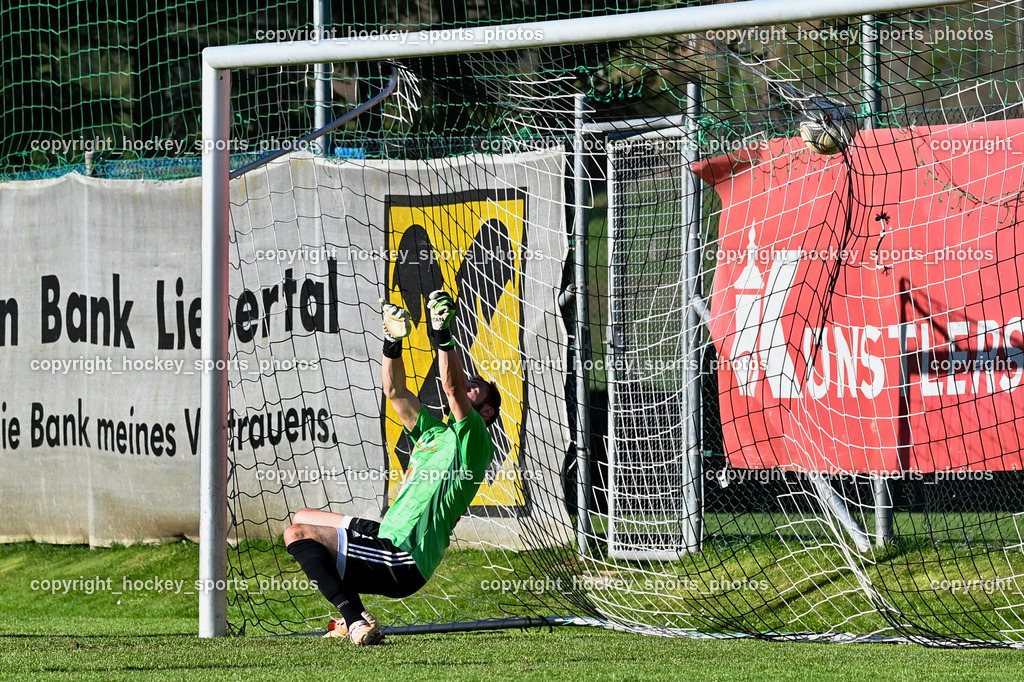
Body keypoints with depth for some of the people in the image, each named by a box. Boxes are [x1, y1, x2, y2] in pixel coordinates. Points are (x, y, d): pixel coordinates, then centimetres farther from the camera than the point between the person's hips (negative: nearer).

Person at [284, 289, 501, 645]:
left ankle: (355, 620, -28)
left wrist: (442, 333, -32)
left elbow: (453, 387, -23)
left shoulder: (473, 440, -8)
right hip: (387, 534, 10)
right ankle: (351, 617, 10)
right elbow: (395, 391, 15)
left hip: (403, 563, -10)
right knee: (304, 518, 26)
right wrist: (393, 341, 2)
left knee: (298, 534, -16)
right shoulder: (432, 432, 19)